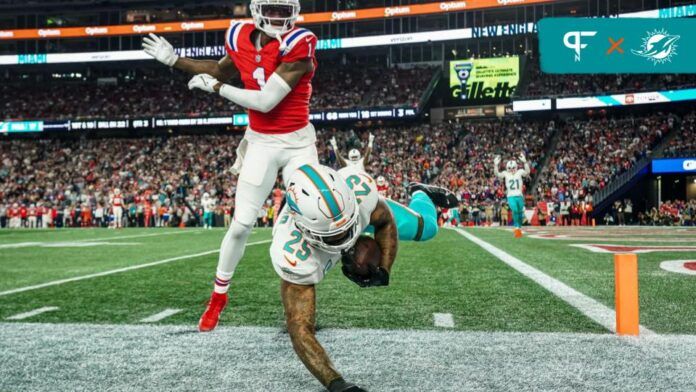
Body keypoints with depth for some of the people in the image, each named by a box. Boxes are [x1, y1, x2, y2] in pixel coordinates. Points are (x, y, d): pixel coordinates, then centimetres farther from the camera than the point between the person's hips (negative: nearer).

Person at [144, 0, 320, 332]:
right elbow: (222, 70, 21)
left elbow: (265, 101, -24)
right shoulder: (241, 38, -3)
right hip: (260, 144, 3)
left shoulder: (299, 45, -19)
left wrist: (215, 88, -13)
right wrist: (174, 60, 17)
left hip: (298, 143, -3)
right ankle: (218, 296, 20)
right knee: (241, 225, 2)